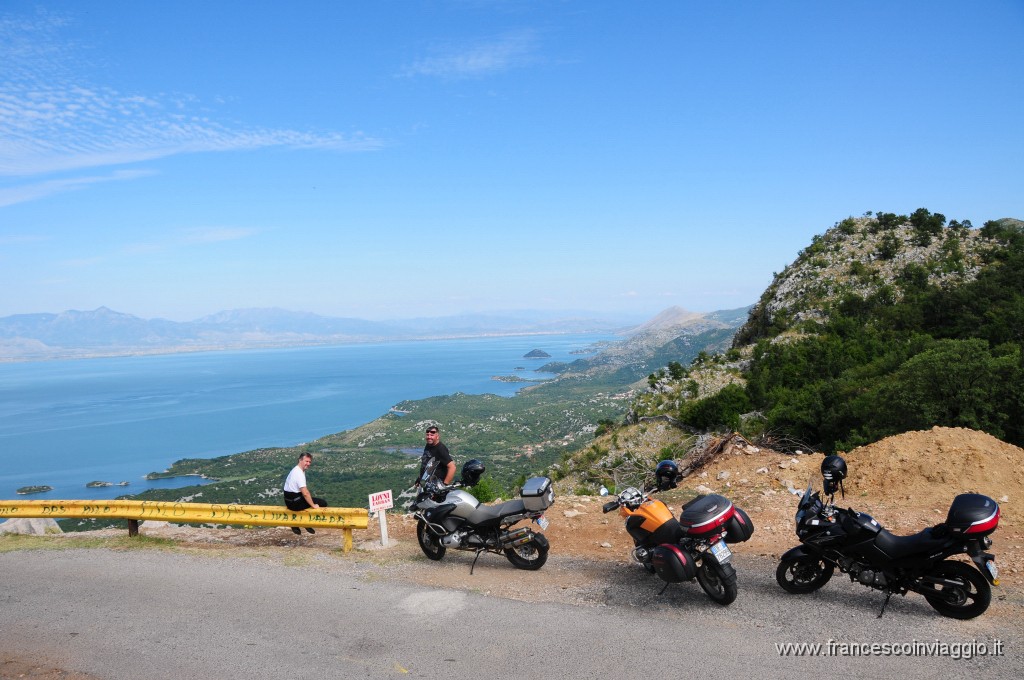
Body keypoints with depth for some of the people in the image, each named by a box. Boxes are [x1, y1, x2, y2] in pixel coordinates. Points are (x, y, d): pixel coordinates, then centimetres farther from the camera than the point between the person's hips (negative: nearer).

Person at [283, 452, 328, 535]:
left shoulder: (296, 470, 10)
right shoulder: (299, 473, -21)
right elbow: (305, 493, -26)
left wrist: (310, 497, 13)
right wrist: (313, 505, -17)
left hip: (290, 499, 10)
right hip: (295, 502, -10)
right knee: (323, 503, -7)